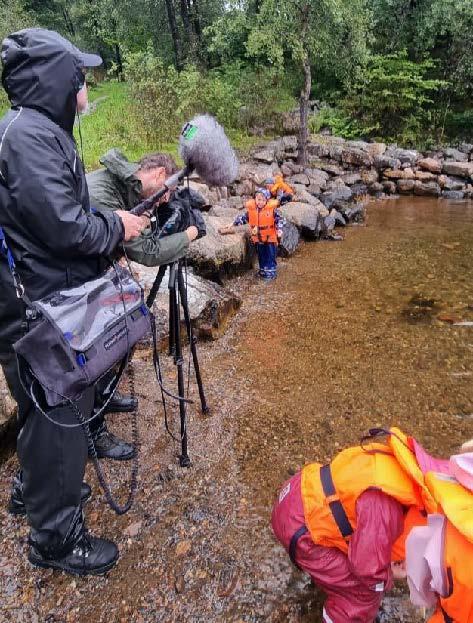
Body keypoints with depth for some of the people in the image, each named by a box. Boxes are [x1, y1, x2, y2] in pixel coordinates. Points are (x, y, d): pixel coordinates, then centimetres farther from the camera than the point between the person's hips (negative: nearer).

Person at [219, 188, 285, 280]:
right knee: (261, 256, 18)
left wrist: (279, 230, -17)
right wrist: (232, 226, 3)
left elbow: (279, 219, -6)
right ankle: (263, 270, 33)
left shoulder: (272, 209, -14)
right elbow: (243, 218, 5)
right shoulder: (251, 209, -6)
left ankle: (271, 272, 17)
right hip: (258, 238, 4)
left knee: (271, 256, 5)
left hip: (270, 238, -3)